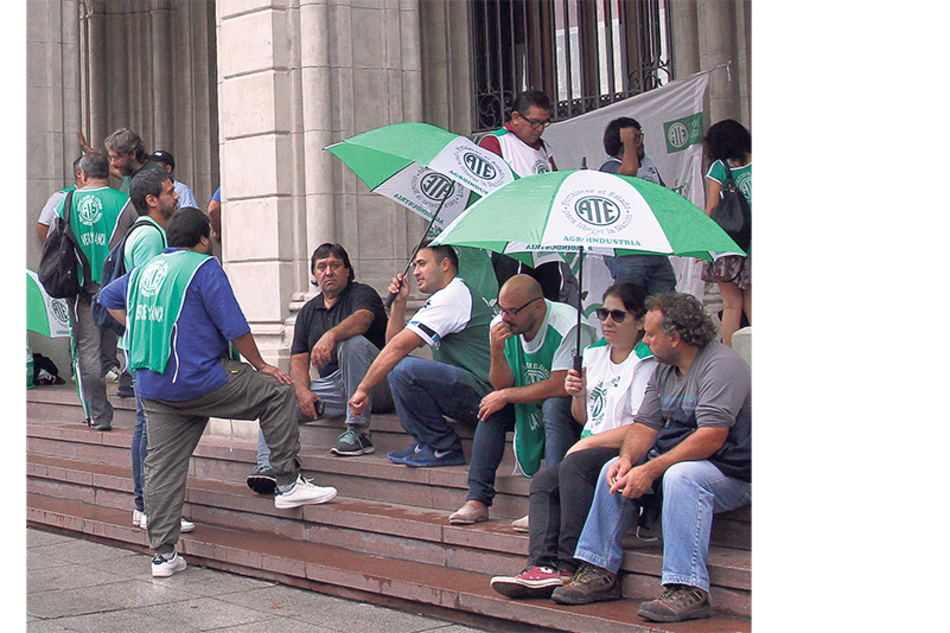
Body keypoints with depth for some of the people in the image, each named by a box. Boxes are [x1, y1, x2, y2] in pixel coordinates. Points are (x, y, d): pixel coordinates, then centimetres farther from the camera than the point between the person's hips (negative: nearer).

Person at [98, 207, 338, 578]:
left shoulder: (144, 269, 17)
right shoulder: (203, 268, -5)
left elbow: (108, 297, 36)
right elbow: (234, 326, -8)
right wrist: (260, 365, 3)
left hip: (153, 389, 7)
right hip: (199, 379, -7)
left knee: (162, 465, 8)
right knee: (278, 390, 5)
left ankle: (163, 555, 9)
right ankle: (288, 484, 6)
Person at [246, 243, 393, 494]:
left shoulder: (362, 294, 1)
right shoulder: (308, 311, 19)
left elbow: (362, 319, -24)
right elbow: (299, 360, 12)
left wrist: (331, 335, -44)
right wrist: (303, 391, -9)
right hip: (332, 387, 6)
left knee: (353, 342, -33)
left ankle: (358, 432, -32)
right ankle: (268, 466, -28)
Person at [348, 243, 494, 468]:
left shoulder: (452, 297, -12)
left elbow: (400, 346, -18)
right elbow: (394, 342, 21)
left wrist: (363, 389, -15)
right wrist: (399, 303, 7)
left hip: (482, 392, -11)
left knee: (403, 368, -26)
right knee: (393, 364, 14)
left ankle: (444, 448, -12)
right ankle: (425, 442, 8)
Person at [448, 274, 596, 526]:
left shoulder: (568, 326, -25)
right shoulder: (501, 326, -5)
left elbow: (561, 386, -29)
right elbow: (503, 386, -7)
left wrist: (506, 395, -20)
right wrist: (497, 350, -26)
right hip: (532, 410, 7)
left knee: (554, 405, -34)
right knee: (491, 408, -12)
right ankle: (477, 500, -13)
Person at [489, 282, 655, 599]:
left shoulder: (647, 364, -7)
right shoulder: (594, 354, 17)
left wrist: (589, 443, -15)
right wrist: (578, 395, 0)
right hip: (592, 452, 8)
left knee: (574, 466, -31)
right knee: (543, 482, -14)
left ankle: (569, 566, -30)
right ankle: (543, 565, -30)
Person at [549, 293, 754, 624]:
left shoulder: (722, 365, -17)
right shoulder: (665, 371, 11)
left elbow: (712, 436, -26)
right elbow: (645, 424, 8)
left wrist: (651, 470, -29)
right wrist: (628, 458, -15)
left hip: (735, 472, -9)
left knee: (681, 476, -35)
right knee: (616, 470, -2)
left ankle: (687, 590, -37)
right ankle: (600, 572, -4)